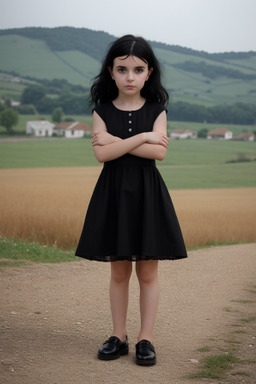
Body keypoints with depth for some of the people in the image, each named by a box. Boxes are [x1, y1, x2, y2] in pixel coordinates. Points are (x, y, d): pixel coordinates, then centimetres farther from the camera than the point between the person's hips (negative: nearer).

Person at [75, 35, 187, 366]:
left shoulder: (156, 110, 1)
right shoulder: (102, 110, 2)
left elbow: (159, 152, -14)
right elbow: (101, 154, -13)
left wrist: (117, 142, -15)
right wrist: (142, 137, -15)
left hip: (147, 193, -1)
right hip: (114, 193, 1)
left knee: (148, 272, 3)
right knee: (119, 271, 8)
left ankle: (146, 338, 12)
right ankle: (118, 336, 18)